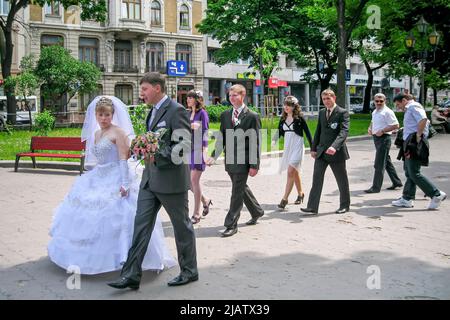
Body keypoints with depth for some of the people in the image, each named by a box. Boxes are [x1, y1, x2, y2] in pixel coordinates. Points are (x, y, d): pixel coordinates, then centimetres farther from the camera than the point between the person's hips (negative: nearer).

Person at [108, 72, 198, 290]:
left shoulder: (176, 111, -13)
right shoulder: (154, 111, 14)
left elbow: (183, 147, -19)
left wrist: (156, 157, -23)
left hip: (171, 180, -8)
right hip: (150, 179, 8)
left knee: (182, 226, 7)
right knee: (141, 225, 4)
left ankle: (189, 271, 24)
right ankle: (132, 275, 9)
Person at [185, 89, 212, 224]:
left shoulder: (202, 113, -5)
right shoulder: (188, 113, 14)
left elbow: (205, 132, -10)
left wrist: (205, 150, -16)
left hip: (198, 150, -7)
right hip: (188, 150, 7)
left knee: (194, 179, -7)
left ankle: (196, 214, 2)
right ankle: (205, 201, 29)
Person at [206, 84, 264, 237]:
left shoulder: (252, 116, -7)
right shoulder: (225, 115, 9)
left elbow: (256, 143, -9)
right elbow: (222, 138, 12)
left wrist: (254, 165, -12)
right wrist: (214, 156, 1)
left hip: (243, 161, -6)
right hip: (230, 160, 6)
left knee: (237, 192, -3)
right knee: (241, 188, 19)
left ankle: (231, 224, 5)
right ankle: (257, 211, 40)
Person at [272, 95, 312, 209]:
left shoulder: (299, 118, -7)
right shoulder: (283, 119, 8)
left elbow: (307, 133, -3)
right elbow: (279, 132, 7)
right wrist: (274, 139, -14)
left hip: (297, 147, -6)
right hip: (287, 147, 6)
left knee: (291, 172, -14)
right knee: (295, 172, 17)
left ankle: (284, 199, -14)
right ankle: (300, 194, 34)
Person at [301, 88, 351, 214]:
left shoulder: (343, 113, -8)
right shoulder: (321, 113, 13)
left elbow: (344, 132, -20)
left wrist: (334, 147, -34)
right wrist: (313, 148, 12)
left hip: (336, 152, -5)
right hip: (321, 152, 5)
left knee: (342, 180, 8)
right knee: (316, 179, -2)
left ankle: (344, 205, 24)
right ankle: (312, 207, -3)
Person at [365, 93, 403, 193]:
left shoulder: (387, 112, -11)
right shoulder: (375, 112, 15)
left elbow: (396, 125, -17)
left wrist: (382, 131, -21)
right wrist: (370, 128, 12)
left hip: (384, 139, -9)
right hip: (376, 138, 9)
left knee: (379, 164, -7)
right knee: (387, 162, 17)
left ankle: (376, 187, -3)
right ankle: (396, 182, 29)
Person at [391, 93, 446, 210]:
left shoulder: (413, 106, -8)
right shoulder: (409, 110, 23)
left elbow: (423, 120, -25)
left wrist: (418, 135, -20)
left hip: (415, 143, -11)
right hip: (410, 144, 11)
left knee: (414, 174, -11)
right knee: (409, 173, 12)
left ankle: (436, 194, -6)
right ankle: (407, 199, 16)